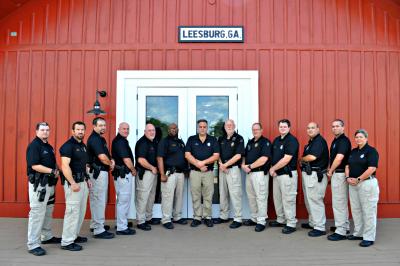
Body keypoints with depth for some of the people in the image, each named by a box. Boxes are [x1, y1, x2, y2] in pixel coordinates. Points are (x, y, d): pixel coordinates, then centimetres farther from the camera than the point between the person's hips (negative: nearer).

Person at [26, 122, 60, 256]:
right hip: (38, 184, -9)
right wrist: (52, 171, -19)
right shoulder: (34, 145, -13)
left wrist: (57, 169, 1)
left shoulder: (49, 146, 14)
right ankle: (33, 245, 1)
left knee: (48, 212, 18)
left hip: (49, 183, 9)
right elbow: (35, 166, -21)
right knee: (37, 213, -6)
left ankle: (47, 236, 32)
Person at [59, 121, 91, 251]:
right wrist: (73, 183, -25)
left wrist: (87, 179, 16)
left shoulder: (83, 145, 15)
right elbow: (65, 166, -21)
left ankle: (74, 235, 27)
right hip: (73, 182, -9)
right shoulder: (68, 145, -13)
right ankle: (67, 242, 2)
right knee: (72, 211, -6)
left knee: (81, 211, 14)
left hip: (83, 181, 9)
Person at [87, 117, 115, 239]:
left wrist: (111, 160, -2)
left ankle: (95, 224, 32)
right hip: (98, 172, -10)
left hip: (101, 172, 10)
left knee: (97, 200, 19)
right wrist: (110, 164, -5)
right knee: (99, 200, -6)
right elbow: (102, 157, -24)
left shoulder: (101, 138, 15)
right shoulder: (94, 139, -16)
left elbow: (106, 155, 19)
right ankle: (99, 230, -1)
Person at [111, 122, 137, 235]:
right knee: (124, 200, -6)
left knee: (122, 200, 19)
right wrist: (133, 170, -3)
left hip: (122, 174, 11)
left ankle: (121, 223, 31)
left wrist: (131, 170, 10)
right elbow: (126, 159, -17)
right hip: (123, 174, -11)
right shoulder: (120, 141, -15)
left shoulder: (122, 141, 16)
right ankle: (122, 228, -1)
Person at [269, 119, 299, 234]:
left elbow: (286, 159, -18)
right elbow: (273, 156, 15)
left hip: (287, 174, -8)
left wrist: (273, 169, -10)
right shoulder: (276, 140, 13)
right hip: (276, 174, 8)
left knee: (288, 200, -3)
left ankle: (291, 224, 6)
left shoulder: (292, 140, -12)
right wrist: (272, 169, -2)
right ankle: (280, 220, 29)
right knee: (277, 198, 15)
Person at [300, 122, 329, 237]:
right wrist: (304, 161, -2)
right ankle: (312, 222, 31)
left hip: (316, 175, -10)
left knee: (315, 201, -6)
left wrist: (302, 159, -7)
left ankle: (320, 227, 1)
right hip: (308, 174, 10)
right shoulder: (311, 141, 17)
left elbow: (312, 157, -24)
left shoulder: (320, 141, -14)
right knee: (309, 200, 18)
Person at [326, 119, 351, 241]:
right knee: (342, 202, 18)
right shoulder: (335, 140, 15)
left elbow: (339, 158, -26)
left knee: (338, 202, -7)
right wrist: (330, 171, 7)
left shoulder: (344, 141, -16)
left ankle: (341, 231, -2)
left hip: (340, 174, -10)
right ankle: (345, 226, 30)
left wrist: (330, 171, -13)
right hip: (336, 174, 10)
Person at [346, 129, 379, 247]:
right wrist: (348, 177, -4)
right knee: (356, 210, 13)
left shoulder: (371, 151, -8)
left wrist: (358, 179, -16)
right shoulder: (353, 151, 14)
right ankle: (358, 233, 25)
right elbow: (347, 166, 14)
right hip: (353, 184, 7)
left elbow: (372, 169, -17)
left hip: (367, 183, -7)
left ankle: (369, 238, 7)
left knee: (368, 211, -1)